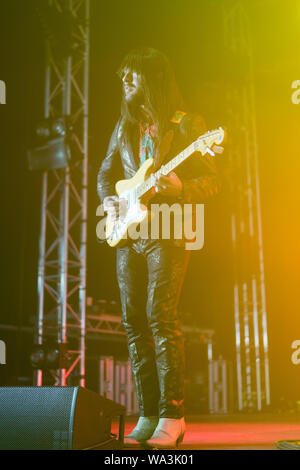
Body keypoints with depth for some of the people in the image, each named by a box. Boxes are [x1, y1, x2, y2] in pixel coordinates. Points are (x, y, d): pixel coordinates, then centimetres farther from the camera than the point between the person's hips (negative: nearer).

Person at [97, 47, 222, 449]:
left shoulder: (187, 125, 0)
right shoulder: (125, 126, 18)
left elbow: (213, 182, -3)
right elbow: (106, 172, 23)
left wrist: (180, 189, -22)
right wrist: (109, 199, 3)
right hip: (128, 234, 6)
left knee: (161, 316, -15)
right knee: (134, 321, 2)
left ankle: (172, 416, -8)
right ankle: (148, 416, 9)